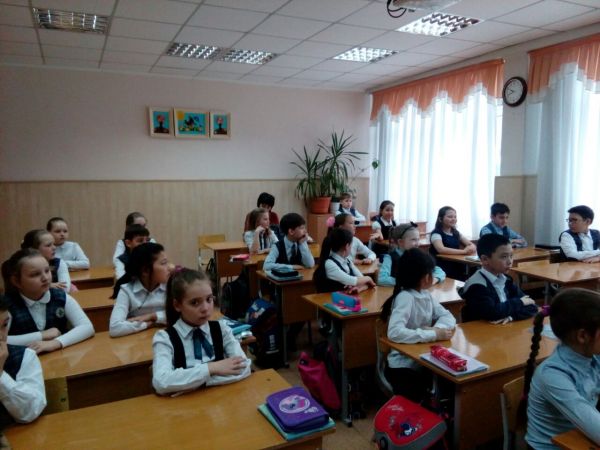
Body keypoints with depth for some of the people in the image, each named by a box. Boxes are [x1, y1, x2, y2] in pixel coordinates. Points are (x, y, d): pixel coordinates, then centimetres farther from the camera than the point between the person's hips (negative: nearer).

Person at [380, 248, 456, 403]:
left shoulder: (425, 294, 4)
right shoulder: (405, 297, -21)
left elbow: (447, 316, 4)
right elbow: (395, 333, -34)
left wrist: (438, 328, -18)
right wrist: (434, 335, -30)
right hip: (403, 366, -7)